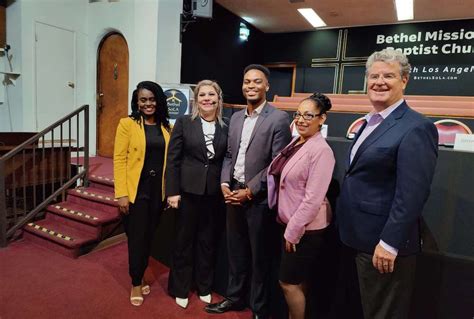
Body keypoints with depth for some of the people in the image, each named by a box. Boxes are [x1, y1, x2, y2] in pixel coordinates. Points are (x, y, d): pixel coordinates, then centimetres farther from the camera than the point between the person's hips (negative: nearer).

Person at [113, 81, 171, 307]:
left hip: (158, 189, 4)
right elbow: (119, 160, -8)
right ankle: (136, 283, 25)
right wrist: (121, 194, -14)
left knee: (149, 236, 14)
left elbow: (169, 159, 6)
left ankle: (140, 277, 34)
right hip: (136, 189, -4)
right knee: (137, 237, 6)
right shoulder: (128, 124, -5)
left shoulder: (165, 127, 7)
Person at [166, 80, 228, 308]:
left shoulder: (225, 128, 3)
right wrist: (172, 191, -9)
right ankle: (180, 288, 31)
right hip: (188, 190, -2)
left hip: (214, 193, 2)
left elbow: (225, 161, 5)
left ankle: (204, 286, 35)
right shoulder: (184, 122, -3)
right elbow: (173, 159, -5)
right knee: (184, 240, 11)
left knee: (207, 240, 15)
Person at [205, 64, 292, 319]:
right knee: (235, 251, 18)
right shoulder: (235, 118, 11)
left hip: (259, 198, -5)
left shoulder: (279, 119, -10)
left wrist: (249, 191, -15)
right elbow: (229, 155, 13)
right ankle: (234, 297, 38)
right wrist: (225, 183, -2)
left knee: (259, 256, 9)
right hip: (233, 195, 6)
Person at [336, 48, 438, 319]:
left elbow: (411, 195, -22)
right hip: (361, 238, 8)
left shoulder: (416, 128, -16)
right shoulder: (370, 123, 12)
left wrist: (389, 243, -22)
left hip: (384, 242, -8)